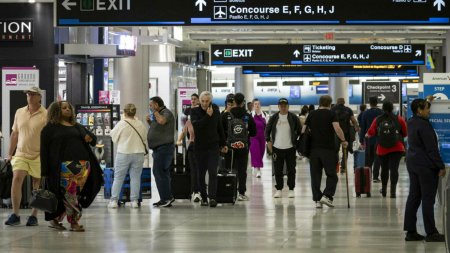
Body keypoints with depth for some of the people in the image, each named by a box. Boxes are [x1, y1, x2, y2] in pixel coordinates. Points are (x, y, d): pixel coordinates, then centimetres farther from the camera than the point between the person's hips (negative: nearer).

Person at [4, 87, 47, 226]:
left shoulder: (46, 115, -6)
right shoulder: (19, 112, 9)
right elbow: (15, 134, 15)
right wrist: (10, 154, 14)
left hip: (38, 156, -3)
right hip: (21, 154, 3)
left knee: (37, 185, 4)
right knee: (16, 179, -11)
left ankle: (33, 216, 12)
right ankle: (15, 214, -8)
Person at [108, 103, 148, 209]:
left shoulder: (121, 124, -10)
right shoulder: (141, 124, 2)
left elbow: (113, 135, 1)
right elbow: (145, 139, 9)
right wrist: (144, 150, 21)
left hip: (123, 153, -2)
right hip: (138, 153, 3)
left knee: (118, 177, 5)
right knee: (135, 177, 7)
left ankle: (114, 200, 5)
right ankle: (134, 201, 5)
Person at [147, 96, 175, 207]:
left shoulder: (166, 113, -10)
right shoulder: (159, 114, 20)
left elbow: (162, 121, -32)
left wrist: (155, 111, -17)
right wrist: (150, 122, 13)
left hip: (164, 147, -10)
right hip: (159, 148, 10)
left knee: (159, 172, -13)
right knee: (163, 173, 11)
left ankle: (166, 198, -12)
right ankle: (167, 198, 15)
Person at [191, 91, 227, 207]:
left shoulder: (215, 111, 4)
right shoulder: (195, 111, -3)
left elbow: (220, 128, 15)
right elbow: (196, 125, -22)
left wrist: (223, 144, 19)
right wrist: (207, 116, -26)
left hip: (213, 146, 0)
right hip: (200, 146, 0)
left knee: (213, 172, -11)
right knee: (201, 174, 5)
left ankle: (212, 197, -18)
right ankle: (204, 198, 14)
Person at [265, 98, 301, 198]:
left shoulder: (293, 117, 0)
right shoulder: (274, 118, 3)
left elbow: (299, 130, 8)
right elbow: (267, 130, 12)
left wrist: (296, 140, 1)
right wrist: (268, 141, 2)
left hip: (290, 148, -1)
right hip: (277, 148, 1)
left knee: (291, 170, 3)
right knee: (278, 170, 5)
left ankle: (291, 189, 11)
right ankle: (278, 189, 13)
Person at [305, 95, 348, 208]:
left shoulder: (311, 115, 11)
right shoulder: (331, 114, -1)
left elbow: (303, 130, 10)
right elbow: (337, 129, -14)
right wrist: (344, 140, -2)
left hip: (314, 149, 4)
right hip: (328, 149, -4)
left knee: (315, 175, 7)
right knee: (332, 175, 3)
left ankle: (317, 200, 4)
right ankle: (327, 196, -13)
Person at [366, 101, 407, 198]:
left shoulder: (377, 120, -2)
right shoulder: (399, 119, -5)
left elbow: (370, 133, 8)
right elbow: (405, 133, 2)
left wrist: (367, 135, 31)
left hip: (381, 149, 2)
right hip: (397, 148, -2)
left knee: (384, 169, 16)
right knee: (394, 169, -5)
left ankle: (384, 190, 29)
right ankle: (393, 190, -16)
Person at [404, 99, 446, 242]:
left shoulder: (411, 122, 9)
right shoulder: (424, 125, -18)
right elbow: (432, 148, -18)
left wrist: (427, 101, 31)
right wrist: (441, 166, -13)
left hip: (412, 164, 9)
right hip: (426, 166, -9)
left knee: (413, 198, 10)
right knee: (428, 198, -4)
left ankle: (410, 231, 12)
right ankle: (431, 233, 0)